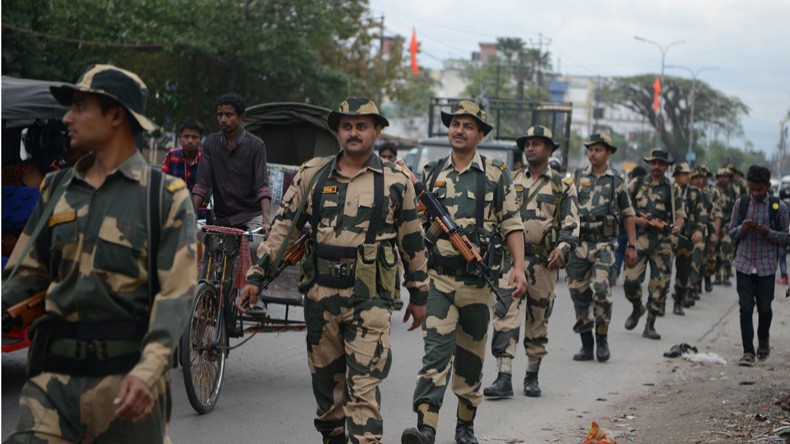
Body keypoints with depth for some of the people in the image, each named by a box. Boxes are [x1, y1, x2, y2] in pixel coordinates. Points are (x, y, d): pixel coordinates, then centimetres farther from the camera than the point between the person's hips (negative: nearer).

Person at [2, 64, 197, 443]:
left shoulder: (165, 196, -2)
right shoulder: (56, 189, 13)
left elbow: (176, 293, -10)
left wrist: (148, 371, -23)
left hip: (126, 374, -3)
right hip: (55, 373, 4)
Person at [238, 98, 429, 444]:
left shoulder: (396, 181, 3)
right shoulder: (312, 174, 7)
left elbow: (412, 242, 9)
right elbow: (283, 227, 8)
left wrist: (418, 295, 12)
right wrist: (256, 275, 3)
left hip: (370, 300, -3)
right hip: (321, 295, 3)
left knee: (363, 388, -10)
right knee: (325, 380, 13)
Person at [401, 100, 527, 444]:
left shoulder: (496, 174, 3)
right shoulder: (431, 174, 9)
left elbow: (512, 225, 1)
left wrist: (518, 267, -12)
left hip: (478, 280, 0)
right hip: (438, 277, 0)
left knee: (471, 356, 10)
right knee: (436, 351, -13)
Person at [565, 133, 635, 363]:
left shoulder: (617, 182, 8)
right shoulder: (577, 178, 10)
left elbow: (628, 215, 12)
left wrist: (632, 245, 7)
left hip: (604, 244, -2)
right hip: (578, 243, 2)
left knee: (601, 291, -14)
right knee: (579, 293, 2)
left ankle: (602, 339, 2)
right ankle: (586, 345, 11)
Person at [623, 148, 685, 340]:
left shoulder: (672, 190, 9)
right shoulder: (636, 185, 9)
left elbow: (680, 215, 9)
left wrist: (678, 226, -13)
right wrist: (636, 219, -8)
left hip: (662, 242, 1)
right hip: (639, 238, 0)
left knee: (660, 285, 0)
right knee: (631, 280, -10)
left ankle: (650, 326, 12)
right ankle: (637, 308, 21)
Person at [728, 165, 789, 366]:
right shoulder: (741, 203, 2)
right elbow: (731, 232, 8)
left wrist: (767, 232, -16)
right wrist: (743, 228, -14)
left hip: (766, 265, -1)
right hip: (744, 264, 1)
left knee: (765, 308, 6)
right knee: (746, 308, -4)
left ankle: (763, 340, 34)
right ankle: (748, 352, 0)